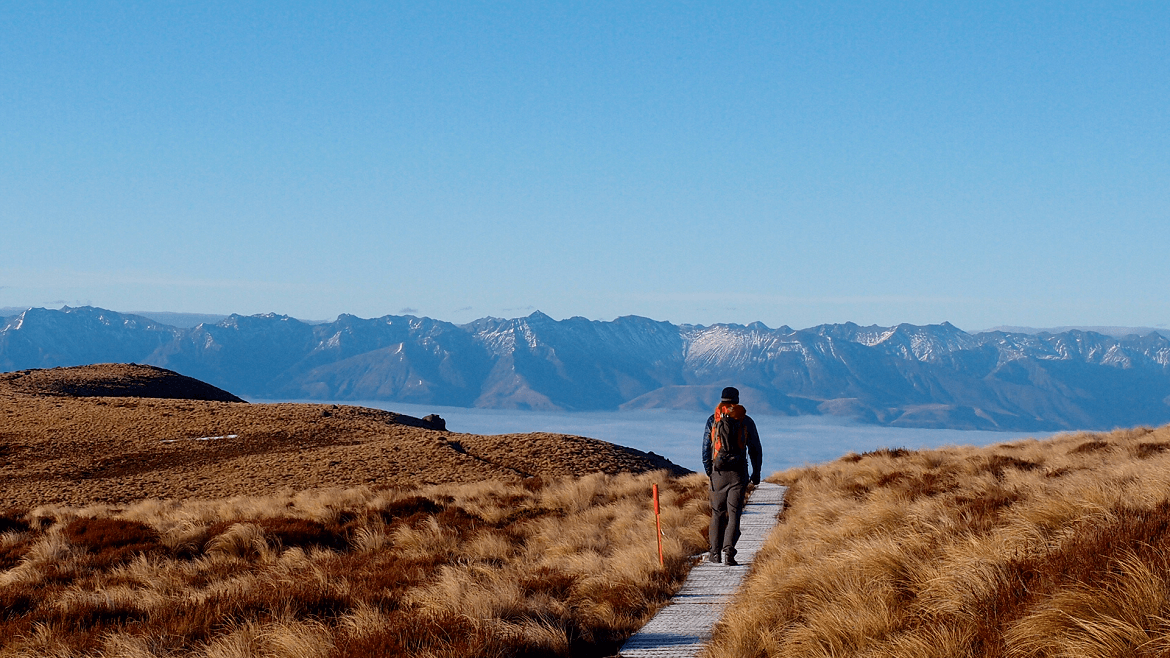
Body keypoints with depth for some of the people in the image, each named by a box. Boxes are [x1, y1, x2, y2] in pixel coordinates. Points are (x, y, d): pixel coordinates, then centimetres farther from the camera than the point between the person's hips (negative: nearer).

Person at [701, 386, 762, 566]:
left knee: (717, 513, 13)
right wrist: (756, 472, 14)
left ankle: (714, 552, 16)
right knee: (734, 514, -2)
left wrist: (708, 470, 10)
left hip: (718, 472, 1)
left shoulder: (712, 420, 3)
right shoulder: (746, 421, 3)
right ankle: (728, 552, -15)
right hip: (739, 472, -1)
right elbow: (755, 449, 6)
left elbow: (706, 448, 2)